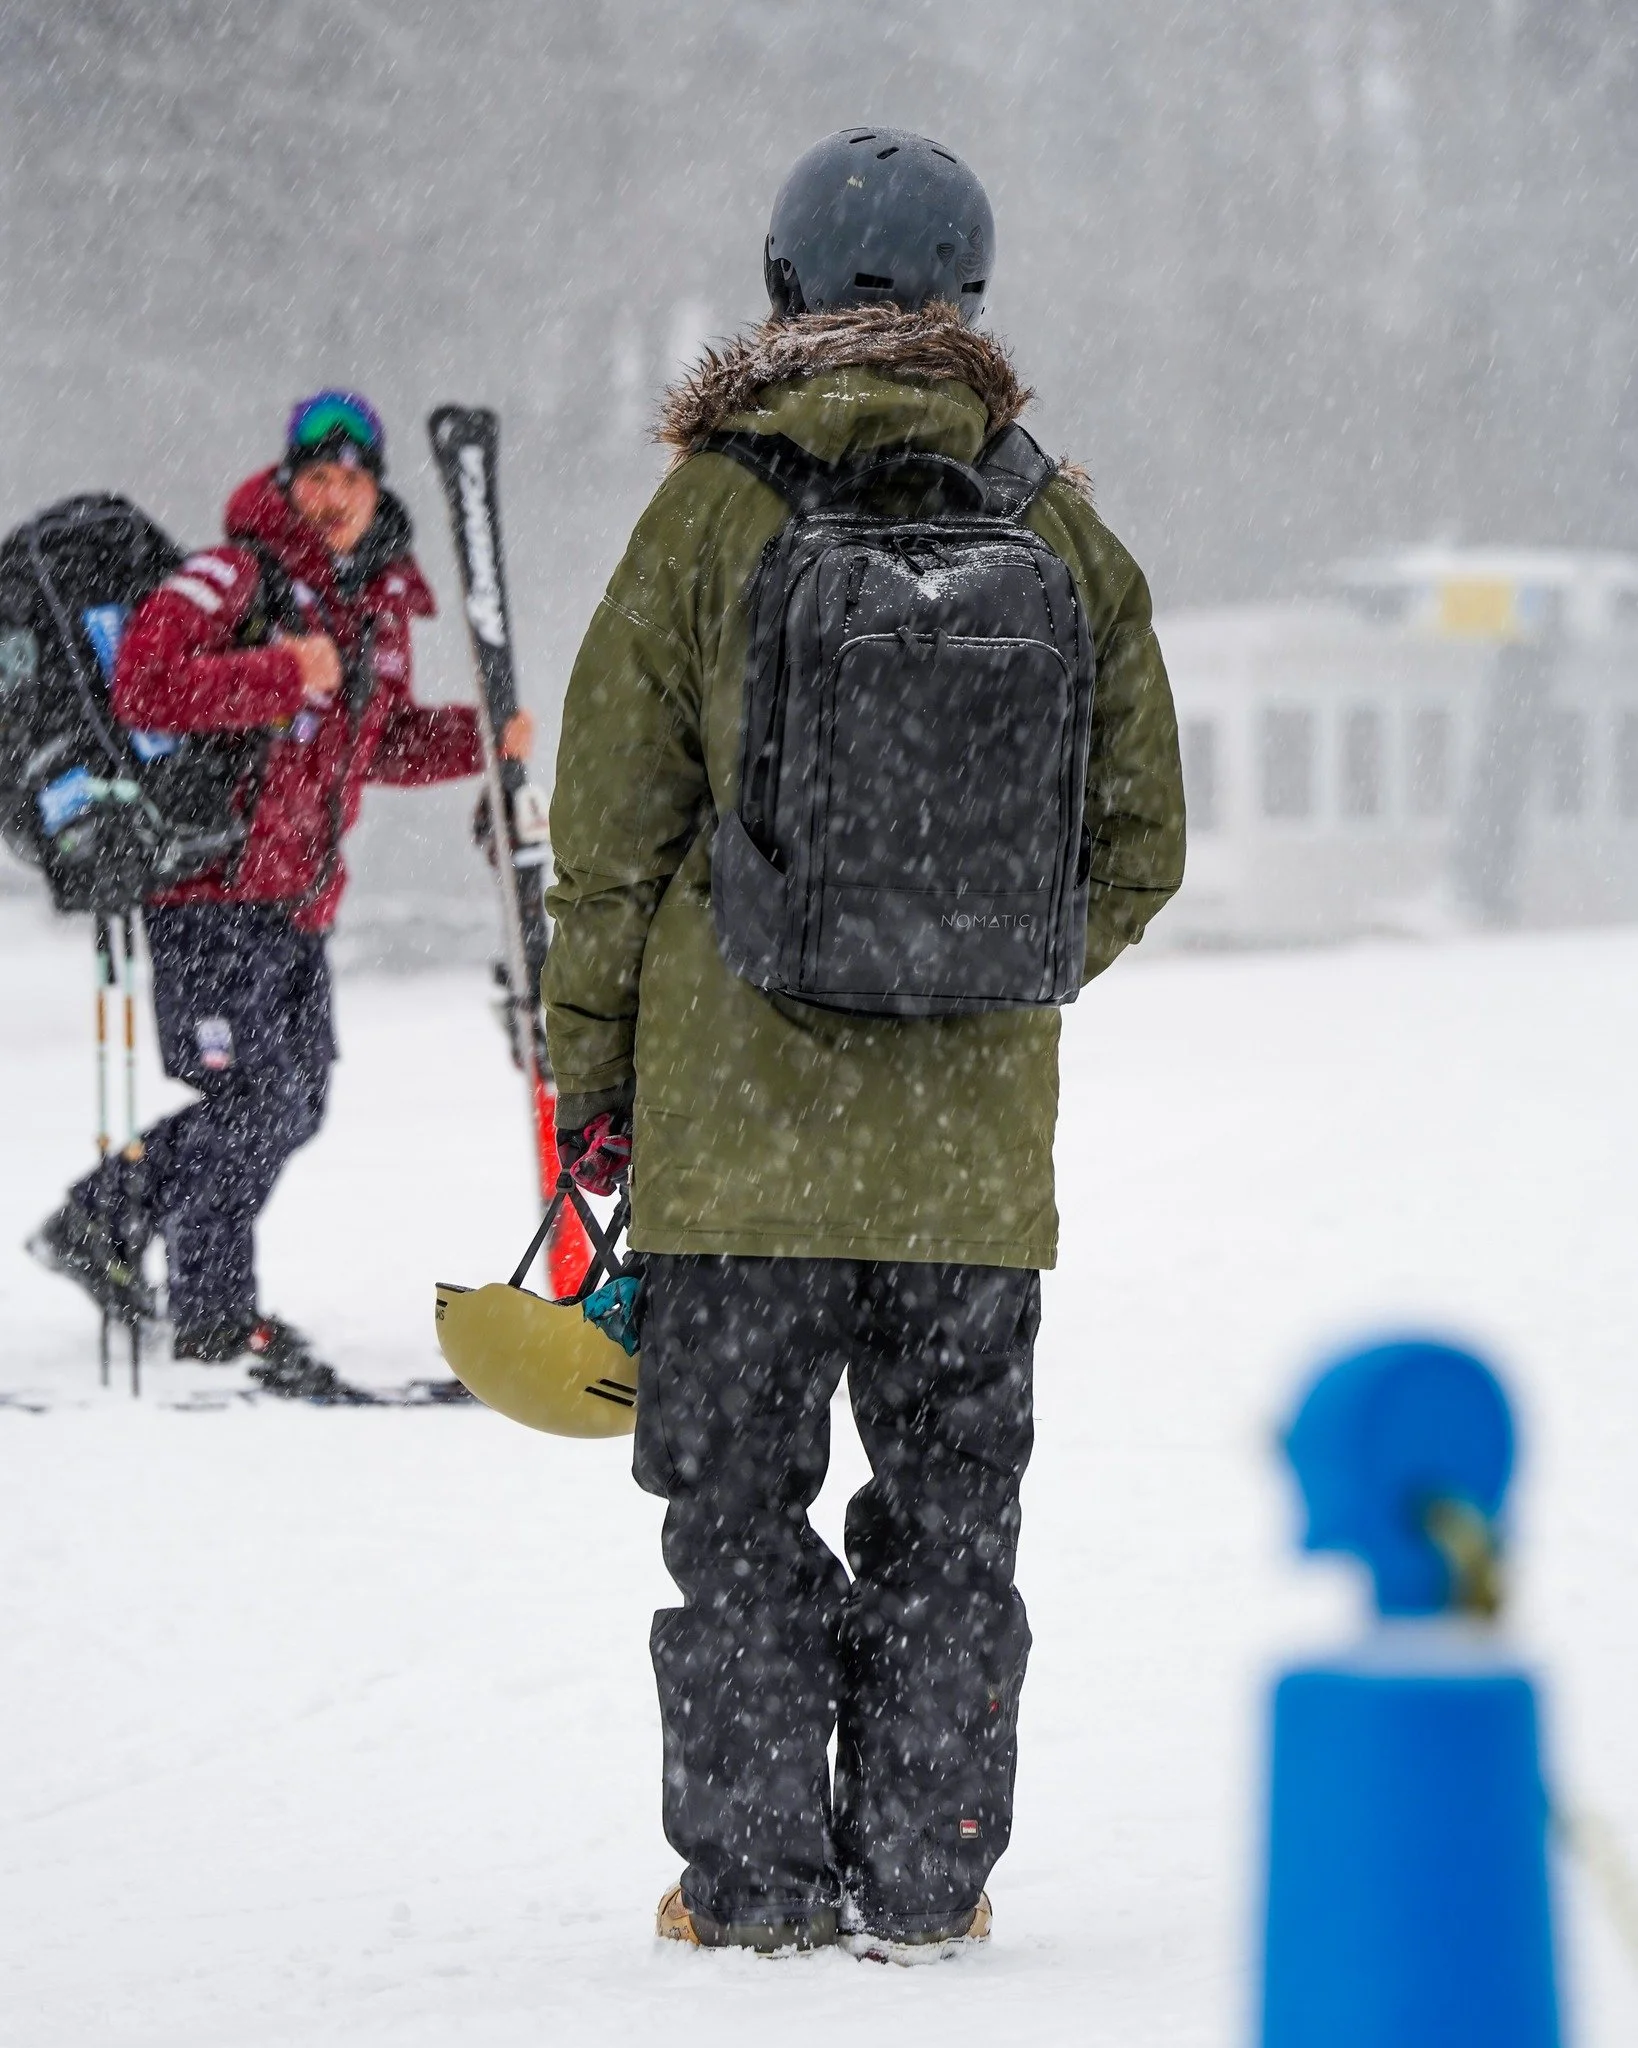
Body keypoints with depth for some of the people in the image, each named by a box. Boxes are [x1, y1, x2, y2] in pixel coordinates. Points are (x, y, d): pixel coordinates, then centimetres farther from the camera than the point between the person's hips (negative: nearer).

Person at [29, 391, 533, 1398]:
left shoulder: (381, 601, 14)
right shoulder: (236, 578, -13)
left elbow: (383, 740, 27)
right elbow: (144, 684, -26)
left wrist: (479, 737, 11)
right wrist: (283, 675, -26)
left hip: (299, 896, 8)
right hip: (216, 883, -8)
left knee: (294, 1104, 11)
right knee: (250, 1095, -8)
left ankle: (103, 1221, 25)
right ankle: (215, 1311, 4)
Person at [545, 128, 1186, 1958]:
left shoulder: (713, 509, -6)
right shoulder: (1059, 530, 2)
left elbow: (613, 831, -4)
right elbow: (1138, 844, 8)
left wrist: (588, 1075, 5)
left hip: (741, 1121, -2)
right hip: (973, 1128, 2)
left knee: (739, 1499, 8)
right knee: (951, 1507, 12)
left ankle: (754, 1869, 8)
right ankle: (922, 1872, 13)